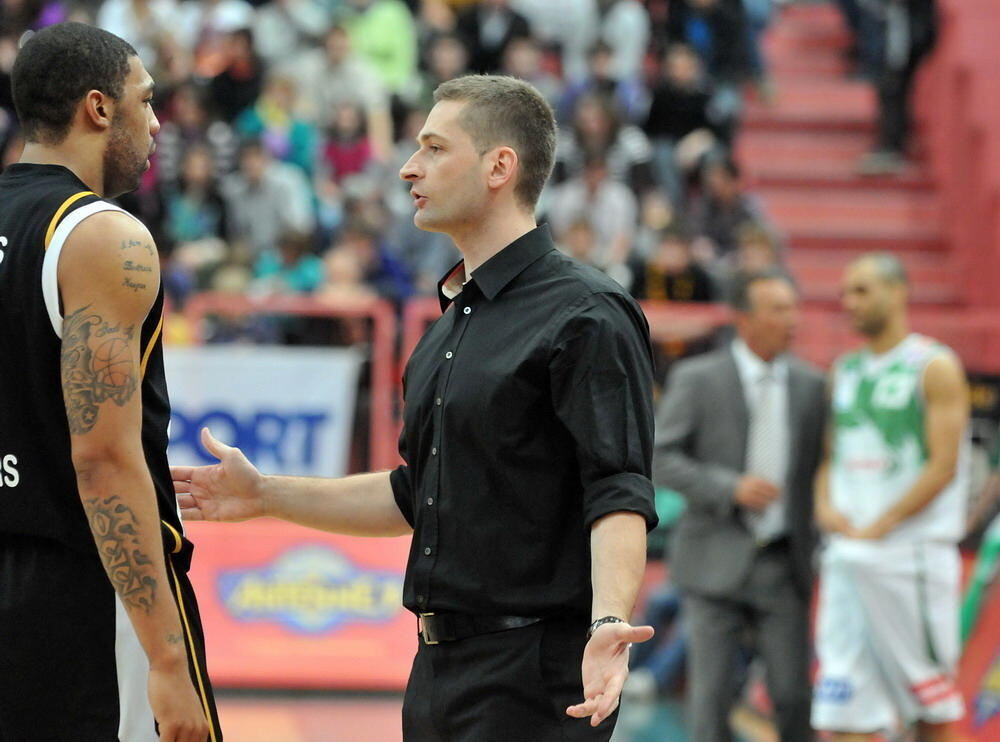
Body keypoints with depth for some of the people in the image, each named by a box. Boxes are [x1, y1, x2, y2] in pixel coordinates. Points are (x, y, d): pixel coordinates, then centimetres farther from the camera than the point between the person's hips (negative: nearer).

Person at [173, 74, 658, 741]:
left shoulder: (586, 314, -11)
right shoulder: (454, 322, 18)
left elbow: (619, 494, -20)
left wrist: (609, 621, -36)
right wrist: (266, 495, 21)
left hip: (532, 675, -9)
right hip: (439, 670, 9)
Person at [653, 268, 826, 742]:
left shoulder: (809, 385, 6)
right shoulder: (696, 379, -5)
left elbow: (818, 468, 13)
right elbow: (658, 461, -10)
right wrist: (731, 488, -21)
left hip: (782, 567, 2)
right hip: (716, 561, -2)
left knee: (792, 693, -3)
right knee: (712, 694, -4)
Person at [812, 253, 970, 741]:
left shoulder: (934, 368, -4)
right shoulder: (846, 371, 17)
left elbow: (943, 466, -11)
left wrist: (878, 527, -14)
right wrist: (825, 506, 0)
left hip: (912, 549, -6)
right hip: (848, 553, 6)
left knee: (930, 699, 1)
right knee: (841, 699, -3)